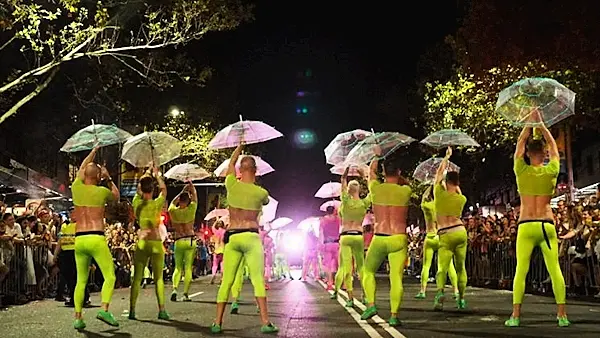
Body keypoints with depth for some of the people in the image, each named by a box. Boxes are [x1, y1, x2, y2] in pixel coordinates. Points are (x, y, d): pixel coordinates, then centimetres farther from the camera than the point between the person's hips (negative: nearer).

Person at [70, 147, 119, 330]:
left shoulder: (76, 188, 8)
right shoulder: (101, 191, -2)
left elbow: (81, 169, 29)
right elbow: (116, 195, 22)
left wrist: (94, 151, 40)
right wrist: (108, 179, 26)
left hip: (79, 240, 5)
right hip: (96, 239, -4)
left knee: (81, 280, 11)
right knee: (110, 276, -1)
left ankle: (78, 317, 5)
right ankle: (104, 309, -19)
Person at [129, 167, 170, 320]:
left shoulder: (137, 203, 1)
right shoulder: (157, 204, -6)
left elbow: (138, 187, 21)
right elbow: (164, 188, 13)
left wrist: (147, 173, 32)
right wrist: (156, 174, 24)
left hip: (141, 243, 2)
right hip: (156, 242, -2)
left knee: (137, 278, 5)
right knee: (158, 278, 3)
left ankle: (132, 310, 4)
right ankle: (162, 310, 0)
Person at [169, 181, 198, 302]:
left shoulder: (173, 211, 1)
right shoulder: (191, 209, -3)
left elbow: (173, 202, 25)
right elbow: (195, 196, 15)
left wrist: (183, 191, 35)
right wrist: (191, 187, 32)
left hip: (178, 241, 2)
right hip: (190, 240, -2)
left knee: (178, 267, 11)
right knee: (188, 268, -1)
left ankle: (175, 288, -9)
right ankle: (186, 294, -4)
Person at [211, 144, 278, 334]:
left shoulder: (231, 185, 1)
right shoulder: (261, 193, -3)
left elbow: (231, 163, 21)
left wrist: (240, 146, 35)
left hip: (232, 237, 2)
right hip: (251, 236, -2)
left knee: (226, 281, 6)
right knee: (258, 279, -3)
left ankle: (217, 323, 7)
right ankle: (265, 322, -9)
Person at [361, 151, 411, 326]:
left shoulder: (376, 188, 1)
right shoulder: (405, 191, 0)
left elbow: (371, 171, 24)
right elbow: (405, 182, 28)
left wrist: (377, 156, 40)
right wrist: (394, 171, 27)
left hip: (379, 239, 0)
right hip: (399, 239, 0)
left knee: (368, 272, 19)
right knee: (396, 278, -1)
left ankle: (371, 304, 4)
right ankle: (394, 315, -9)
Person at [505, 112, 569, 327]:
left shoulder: (521, 171, -1)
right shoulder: (551, 171, 1)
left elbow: (520, 143, 14)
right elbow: (553, 145, 17)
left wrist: (530, 121, 18)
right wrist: (540, 123, 19)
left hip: (526, 226, -1)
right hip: (547, 225, 1)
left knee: (521, 270, -3)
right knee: (555, 269, 1)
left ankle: (515, 315, -6)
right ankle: (562, 315, 1)